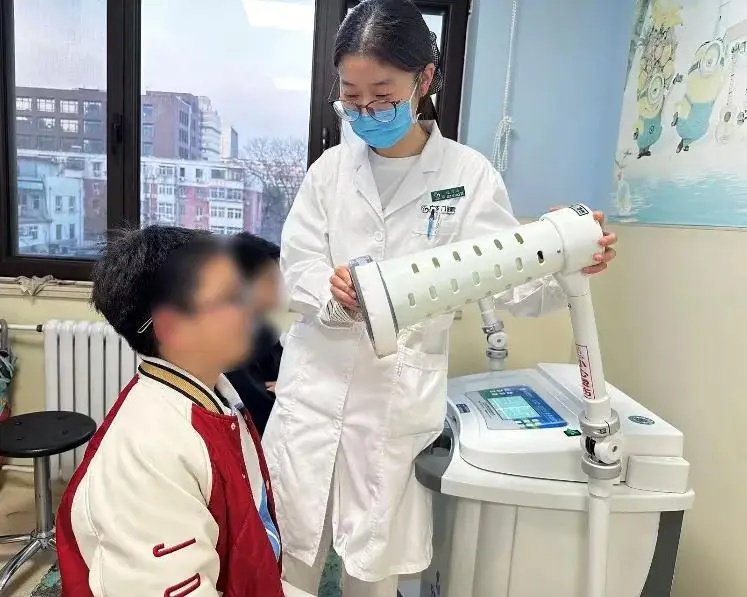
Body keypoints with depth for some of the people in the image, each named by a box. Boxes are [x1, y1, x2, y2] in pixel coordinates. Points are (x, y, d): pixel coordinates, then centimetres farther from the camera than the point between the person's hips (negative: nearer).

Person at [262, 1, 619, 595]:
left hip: (399, 400, -2)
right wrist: (332, 293, -21)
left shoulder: (468, 174, -4)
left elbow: (512, 284, -6)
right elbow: (296, 265, 1)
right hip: (315, 386, 2)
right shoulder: (331, 167, 3)